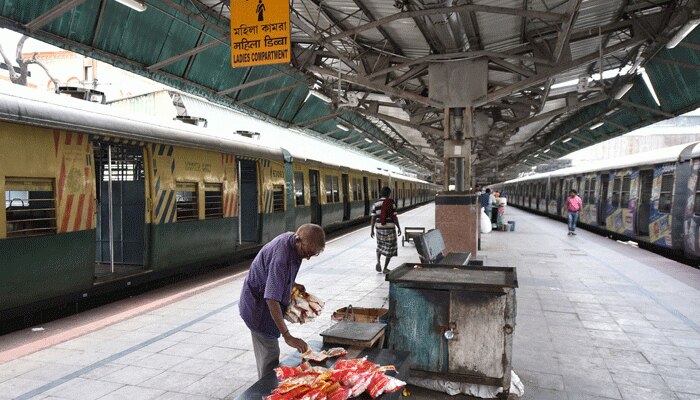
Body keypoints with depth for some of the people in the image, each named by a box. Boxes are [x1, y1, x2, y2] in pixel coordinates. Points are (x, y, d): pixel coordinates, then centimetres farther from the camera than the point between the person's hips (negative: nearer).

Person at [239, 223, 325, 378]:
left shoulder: (291, 238, -8)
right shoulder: (280, 256, -36)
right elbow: (272, 300, -39)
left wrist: (293, 284, -1)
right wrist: (287, 336, -39)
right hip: (259, 306, -9)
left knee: (265, 352, 21)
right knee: (270, 355, -3)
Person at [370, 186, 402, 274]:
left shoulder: (376, 204, 1)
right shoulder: (391, 203, -9)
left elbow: (373, 218, 0)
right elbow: (394, 217, -10)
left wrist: (372, 230, 6)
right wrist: (399, 228, -2)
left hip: (379, 227, 4)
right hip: (390, 228, -3)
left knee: (380, 246, 23)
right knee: (390, 248, 8)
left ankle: (378, 262, 2)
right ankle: (385, 268, 9)